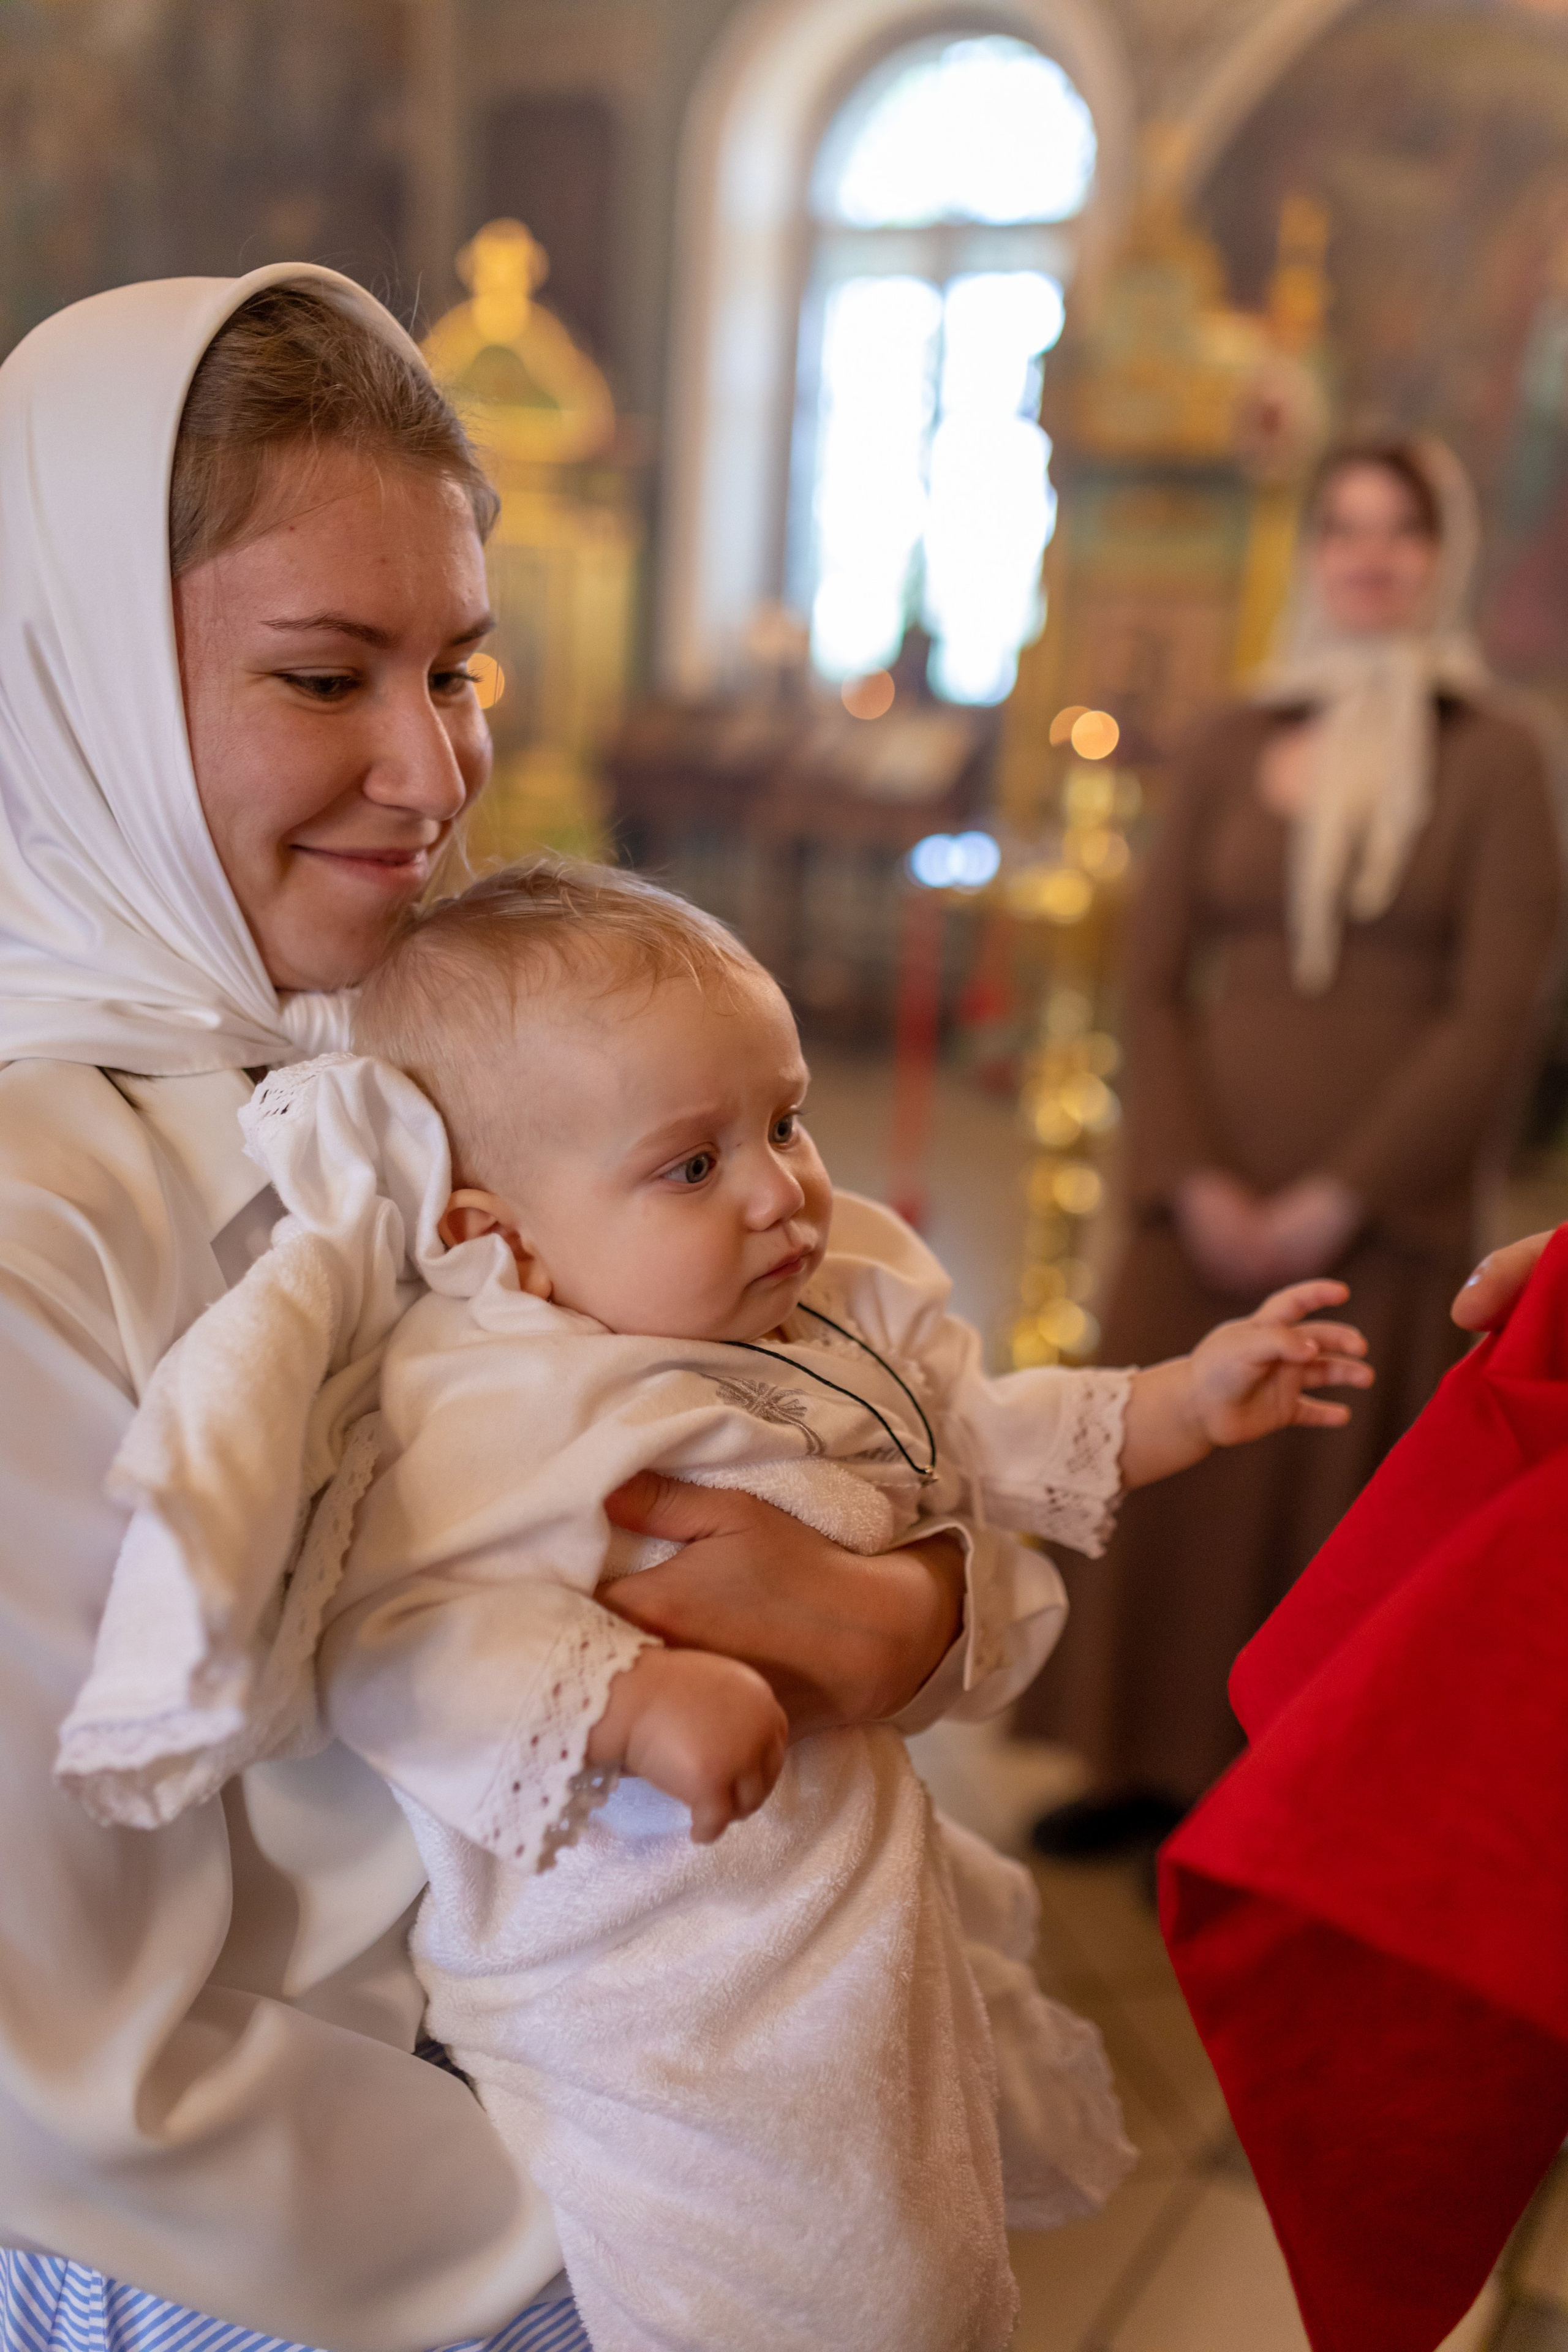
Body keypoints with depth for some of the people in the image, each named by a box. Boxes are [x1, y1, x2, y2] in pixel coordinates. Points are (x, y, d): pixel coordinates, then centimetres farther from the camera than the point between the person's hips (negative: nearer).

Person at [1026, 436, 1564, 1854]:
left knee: (1329, 1502, 5)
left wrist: (1337, 1199, -14)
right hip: (1206, 1200, 3)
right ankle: (1154, 1769, 25)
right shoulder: (1234, 750, 8)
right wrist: (1190, 1180, -9)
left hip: (1379, 1218, -3)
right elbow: (1156, 978, 4)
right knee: (1172, 1476, 8)